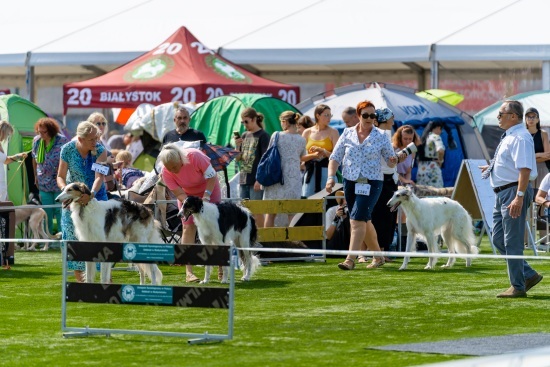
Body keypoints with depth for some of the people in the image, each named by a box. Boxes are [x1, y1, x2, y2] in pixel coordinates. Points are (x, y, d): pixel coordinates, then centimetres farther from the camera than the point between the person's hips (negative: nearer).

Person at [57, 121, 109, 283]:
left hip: (96, 195, -1)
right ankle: (80, 280, 7)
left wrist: (92, 194, -44)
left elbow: (99, 177, -26)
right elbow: (60, 176, -6)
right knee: (75, 238, 0)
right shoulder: (67, 150, -14)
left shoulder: (100, 150, -16)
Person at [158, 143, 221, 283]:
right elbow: (179, 193, -21)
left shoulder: (194, 156, -32)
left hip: (209, 189, -2)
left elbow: (211, 176, -24)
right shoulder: (166, 172, -24)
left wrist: (206, 197, -31)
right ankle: (189, 272, -13)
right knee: (189, 227, -10)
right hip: (187, 195, 2)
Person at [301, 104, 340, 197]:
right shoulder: (307, 132, 9)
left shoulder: (333, 132, 4)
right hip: (310, 171, 2)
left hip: (326, 170, -2)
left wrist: (322, 151, -16)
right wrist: (313, 155, -13)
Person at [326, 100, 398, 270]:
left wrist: (393, 161, -18)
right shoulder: (348, 133, 4)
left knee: (357, 219, -16)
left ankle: (350, 259, -19)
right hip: (350, 181, 4)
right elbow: (335, 157, 5)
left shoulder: (381, 137, 0)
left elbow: (390, 161, 5)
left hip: (371, 183, -4)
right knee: (364, 221, 13)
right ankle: (378, 257, 28)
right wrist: (331, 177, -7)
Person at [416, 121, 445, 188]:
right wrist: (440, 161, -8)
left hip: (421, 169, 8)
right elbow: (440, 150, -23)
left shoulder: (423, 138, 17)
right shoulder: (435, 137, -6)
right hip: (432, 169, -8)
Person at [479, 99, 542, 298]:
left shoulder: (520, 138, -17)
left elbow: (525, 169, -26)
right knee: (499, 239, 13)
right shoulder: (509, 137, 14)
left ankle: (518, 287, 2)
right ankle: (528, 275, 21)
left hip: (513, 192, -11)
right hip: (502, 192, 11)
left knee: (512, 242, -5)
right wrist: (492, 168, 38)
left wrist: (519, 197, -32)